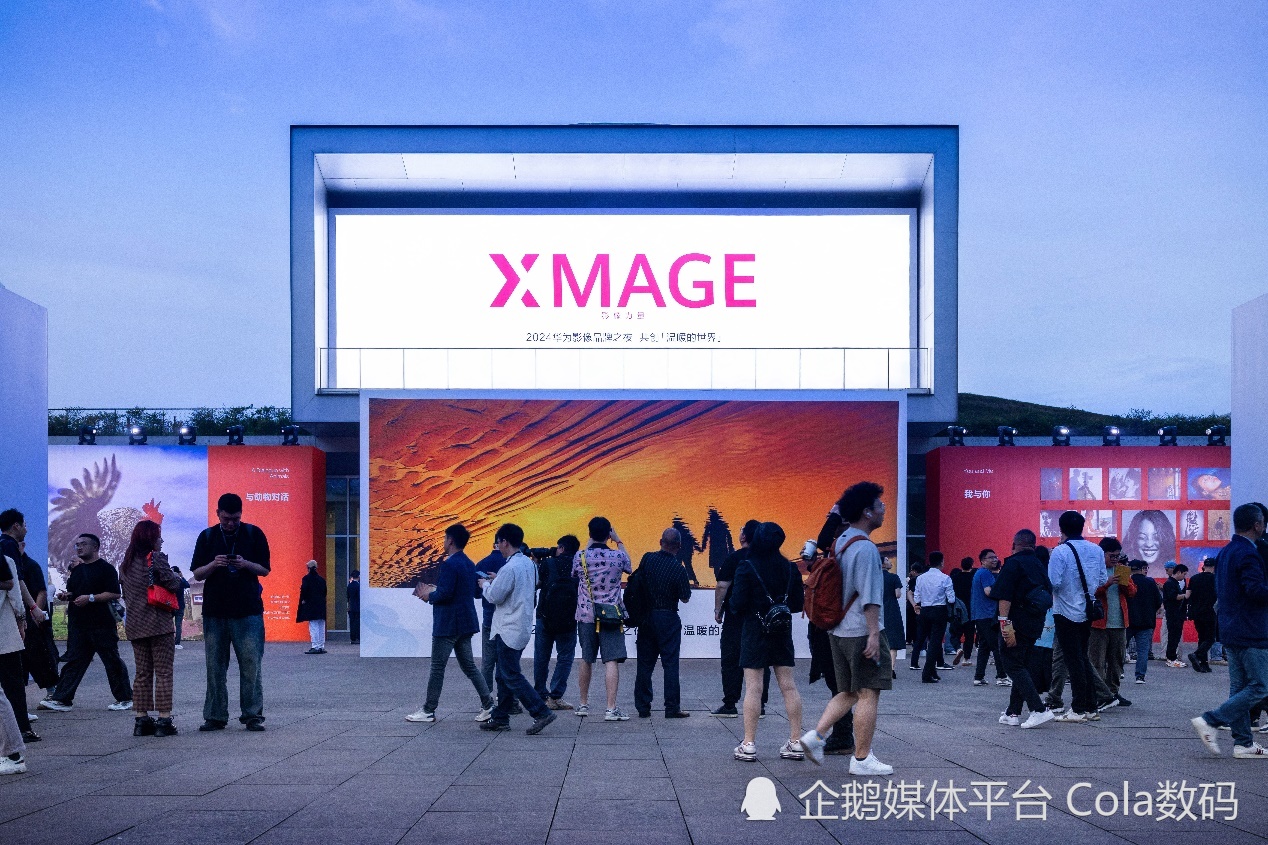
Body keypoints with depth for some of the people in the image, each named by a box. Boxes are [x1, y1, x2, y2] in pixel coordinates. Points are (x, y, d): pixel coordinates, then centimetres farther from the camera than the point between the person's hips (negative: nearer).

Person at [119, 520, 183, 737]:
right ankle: (164, 721, -4)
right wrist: (176, 576, 6)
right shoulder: (156, 558, -10)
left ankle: (141, 720, 10)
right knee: (163, 673, -2)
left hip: (135, 626, 6)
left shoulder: (126, 563, 11)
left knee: (142, 673, 11)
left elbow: (125, 593, 16)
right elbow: (174, 584, -14)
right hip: (159, 623, -6)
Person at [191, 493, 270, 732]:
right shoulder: (207, 537, 9)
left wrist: (245, 564, -14)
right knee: (215, 666, 3)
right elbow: (197, 574, 8)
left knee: (251, 665, -5)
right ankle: (215, 716, 10)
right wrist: (213, 565, -13)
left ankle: (253, 715, 2)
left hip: (248, 610, -2)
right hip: (214, 611, 2)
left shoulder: (254, 534, 5)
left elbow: (265, 569, 5)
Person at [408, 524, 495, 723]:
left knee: (437, 667, -1)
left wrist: (429, 596, -3)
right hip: (465, 624, 9)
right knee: (468, 666, 12)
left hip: (448, 624, -9)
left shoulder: (449, 564, -17)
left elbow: (445, 594, -24)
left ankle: (428, 710, 5)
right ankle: (487, 705, 5)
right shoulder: (469, 564, 12)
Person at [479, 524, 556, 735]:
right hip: (522, 627, 10)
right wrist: (497, 580, 19)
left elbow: (494, 596, -17)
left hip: (509, 630, -10)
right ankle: (500, 717, 20)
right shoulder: (529, 564, 8)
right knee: (504, 675, 15)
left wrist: (486, 584, 4)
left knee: (511, 676, -6)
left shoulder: (509, 568, -20)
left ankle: (541, 712, -11)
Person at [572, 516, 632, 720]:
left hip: (586, 616, 3)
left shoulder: (580, 556, -4)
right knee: (612, 661, -6)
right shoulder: (617, 556, -7)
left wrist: (589, 544, 25)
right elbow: (629, 568, 16)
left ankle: (583, 705, 25)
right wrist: (619, 542, 23)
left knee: (586, 660, 16)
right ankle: (611, 709, -13)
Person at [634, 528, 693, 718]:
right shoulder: (678, 569, -14)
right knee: (670, 664, 1)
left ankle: (643, 707, 11)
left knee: (645, 663, 9)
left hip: (647, 616, 4)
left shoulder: (647, 559, -4)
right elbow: (685, 598, -6)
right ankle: (672, 708, 0)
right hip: (668, 618, -4)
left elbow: (639, 581, 9)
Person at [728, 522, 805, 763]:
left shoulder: (747, 568, -12)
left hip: (755, 633, -4)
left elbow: (737, 605, -13)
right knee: (788, 686, 7)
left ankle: (749, 745, -1)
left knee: (753, 687, -1)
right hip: (783, 634, 4)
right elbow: (798, 604, 7)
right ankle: (796, 742, 8)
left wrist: (733, 605, 9)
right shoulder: (790, 568, 2)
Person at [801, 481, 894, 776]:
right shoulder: (865, 548, -15)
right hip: (861, 631, -9)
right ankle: (862, 758, 1)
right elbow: (869, 597, -19)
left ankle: (816, 735, 2)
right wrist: (874, 634, -20)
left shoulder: (840, 542, 12)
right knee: (869, 694, -1)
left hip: (839, 631, 9)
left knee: (847, 693, 16)